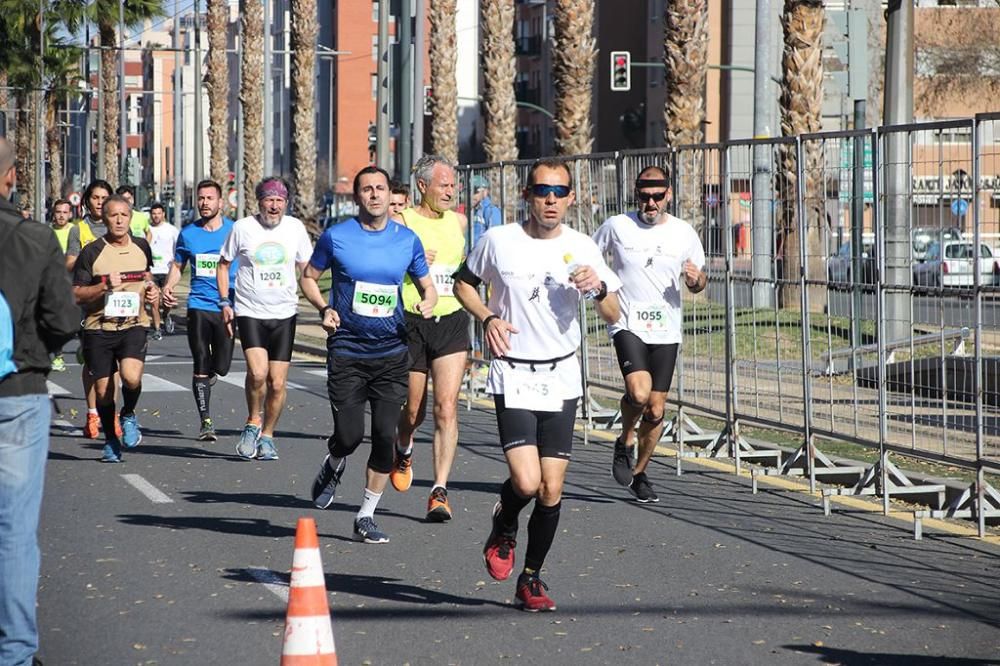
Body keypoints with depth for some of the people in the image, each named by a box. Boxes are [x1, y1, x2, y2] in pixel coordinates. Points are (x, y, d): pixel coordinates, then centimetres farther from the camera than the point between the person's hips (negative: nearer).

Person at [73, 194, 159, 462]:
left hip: (134, 323, 1)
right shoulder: (92, 252, -5)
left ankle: (128, 415, 8)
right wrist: (104, 286, -20)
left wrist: (152, 291, 6)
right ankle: (111, 441, 26)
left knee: (131, 377, -24)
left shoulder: (141, 247, 7)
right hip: (99, 327, -1)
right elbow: (76, 294, -5)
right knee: (103, 390, 3)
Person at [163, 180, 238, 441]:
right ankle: (206, 421, 4)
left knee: (221, 367, 0)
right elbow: (178, 265, 18)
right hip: (199, 306, 1)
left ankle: (207, 375, 37)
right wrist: (168, 287, -1)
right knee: (201, 367, -4)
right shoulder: (188, 233, 6)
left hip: (227, 308, -1)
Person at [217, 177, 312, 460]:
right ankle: (253, 423, 4)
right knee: (257, 373, -21)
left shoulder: (295, 228, 3)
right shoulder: (242, 227, -2)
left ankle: (267, 435, 20)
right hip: (250, 312, -2)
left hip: (284, 314, 2)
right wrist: (224, 302, 3)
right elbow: (223, 264, 10)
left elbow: (306, 269, 15)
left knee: (277, 383, 1)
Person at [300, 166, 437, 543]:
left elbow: (427, 286, 15)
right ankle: (334, 466, 32)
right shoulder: (336, 237, -1)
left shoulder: (407, 240, 5)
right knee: (349, 436, -6)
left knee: (385, 436, -5)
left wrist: (427, 303, -8)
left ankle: (366, 517, 9)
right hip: (346, 352, -2)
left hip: (392, 353, 2)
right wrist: (324, 309, -8)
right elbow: (308, 278, 10)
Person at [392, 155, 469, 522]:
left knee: (446, 407, -11)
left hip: (451, 323, 2)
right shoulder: (401, 223, -4)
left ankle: (440, 491, -10)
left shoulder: (459, 221, 9)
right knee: (414, 412, 8)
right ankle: (404, 450, 44)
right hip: (412, 323, -2)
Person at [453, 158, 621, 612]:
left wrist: (599, 288, -18)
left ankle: (531, 578, 20)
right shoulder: (498, 241, -4)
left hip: (561, 376, 2)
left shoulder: (582, 248, 2)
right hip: (513, 376, -2)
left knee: (552, 491, 1)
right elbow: (463, 284, 13)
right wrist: (488, 317, -6)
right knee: (526, 483, -17)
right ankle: (504, 530, 18)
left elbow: (613, 316, 4)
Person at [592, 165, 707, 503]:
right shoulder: (617, 226, -1)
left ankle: (639, 472, 25)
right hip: (627, 325, -3)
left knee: (656, 410, 5)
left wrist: (696, 279, -10)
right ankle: (624, 443, 5)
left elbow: (698, 283, 14)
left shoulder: (684, 233, 4)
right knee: (639, 392, -25)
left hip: (666, 331, 3)